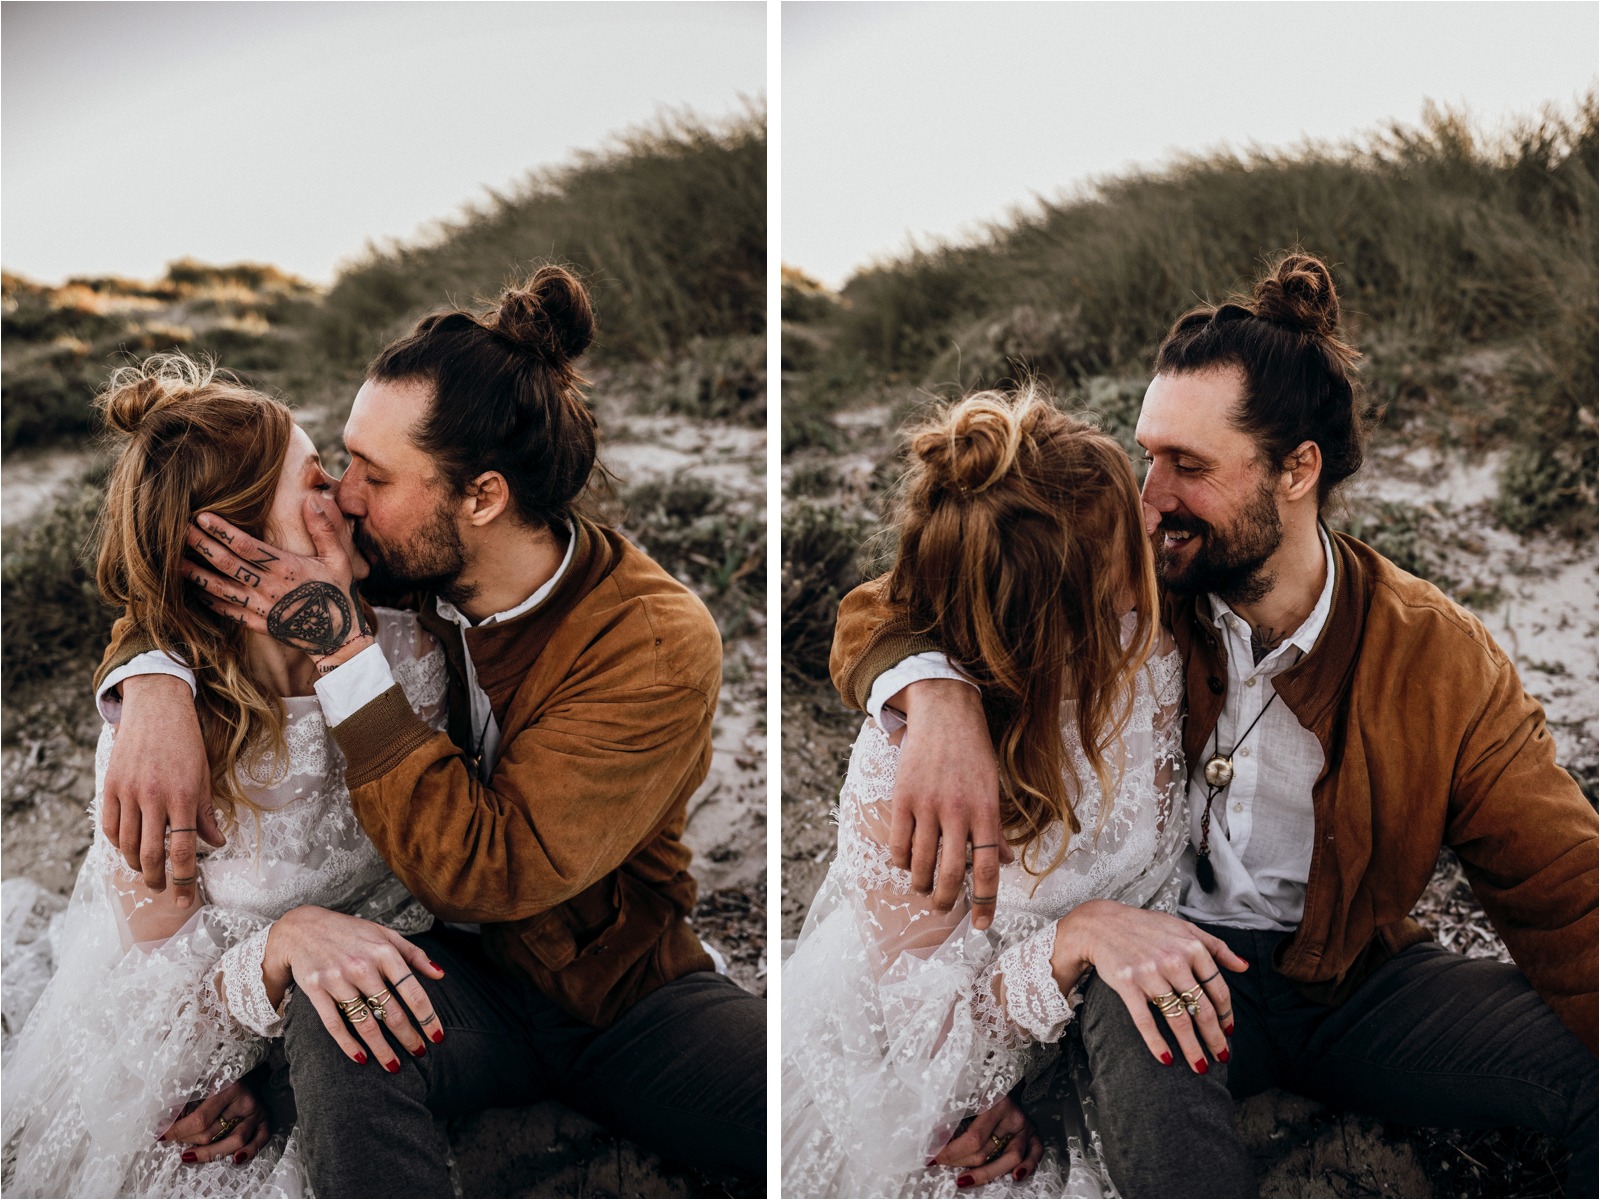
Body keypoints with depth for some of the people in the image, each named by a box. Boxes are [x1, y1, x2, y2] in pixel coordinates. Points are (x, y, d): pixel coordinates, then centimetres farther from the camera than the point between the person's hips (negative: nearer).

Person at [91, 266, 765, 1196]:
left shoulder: (658, 646, -21)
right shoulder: (399, 571, -7)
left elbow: (489, 871, -28)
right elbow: (184, 564, 6)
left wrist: (343, 651, -30)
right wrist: (154, 680, -19)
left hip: (631, 990, -2)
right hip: (461, 977, 3)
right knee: (331, 1016, -34)